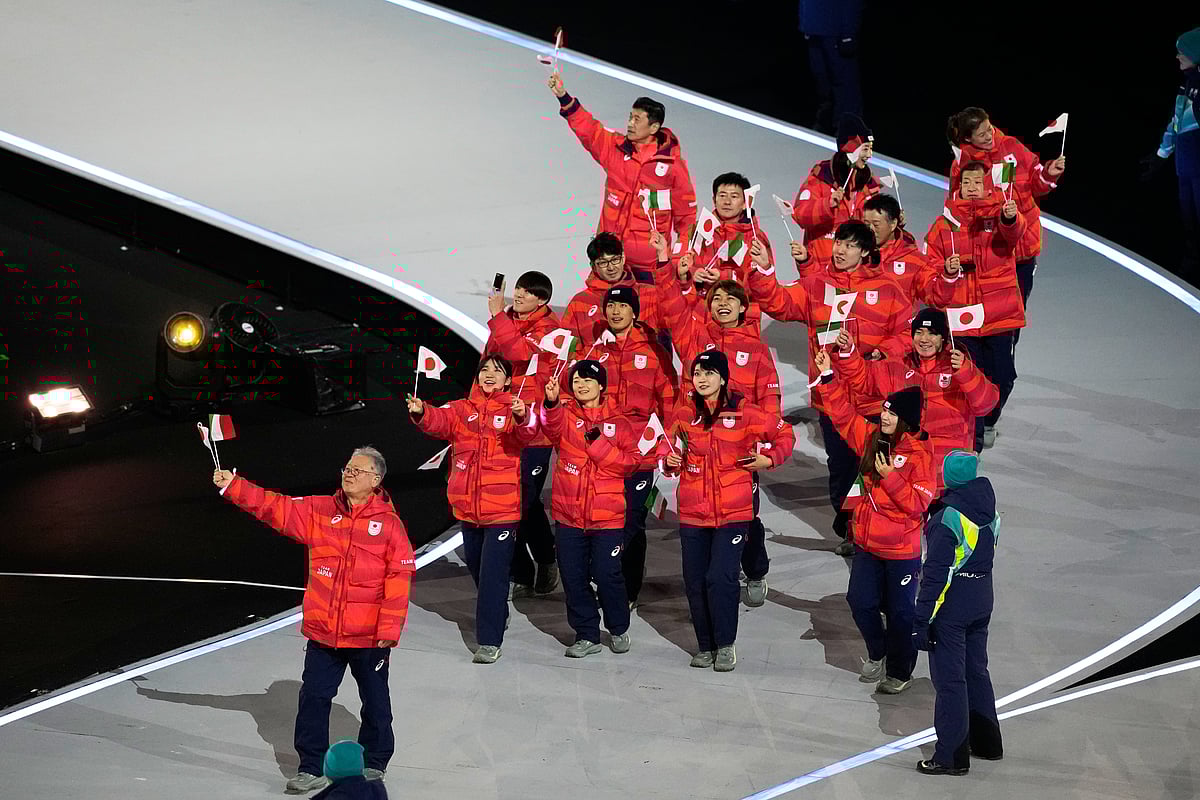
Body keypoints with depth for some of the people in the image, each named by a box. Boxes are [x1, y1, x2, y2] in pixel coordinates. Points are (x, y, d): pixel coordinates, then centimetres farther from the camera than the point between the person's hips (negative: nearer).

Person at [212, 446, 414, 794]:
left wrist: (389, 631, -15)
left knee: (375, 702, 13)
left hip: (369, 637, -3)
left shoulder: (389, 523, -9)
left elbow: (399, 579, -11)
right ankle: (312, 768, 17)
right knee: (313, 699, 6)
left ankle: (375, 763, 30)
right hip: (323, 633, 3)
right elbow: (273, 506, -1)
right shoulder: (319, 511, 3)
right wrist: (232, 486, -13)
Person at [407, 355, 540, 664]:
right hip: (468, 507, 5)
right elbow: (440, 421, -11)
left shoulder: (514, 410, -4)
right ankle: (497, 616, 43)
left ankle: (489, 641, -3)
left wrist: (523, 418, -45)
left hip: (502, 508, -5)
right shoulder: (462, 409, 6)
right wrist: (421, 413, -33)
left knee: (493, 573, -8)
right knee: (476, 567, 20)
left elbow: (527, 434, -23)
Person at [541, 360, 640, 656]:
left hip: (607, 513, -2)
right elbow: (554, 427, -21)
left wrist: (599, 444, -14)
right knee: (573, 576, 5)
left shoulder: (618, 421, 4)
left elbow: (631, 462, -1)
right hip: (569, 512, 2)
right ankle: (587, 635, 19)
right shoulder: (565, 414, 3)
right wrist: (552, 403, -42)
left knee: (607, 574, -3)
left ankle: (619, 629, 21)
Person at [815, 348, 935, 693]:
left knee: (900, 610, 6)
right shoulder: (872, 438, -1)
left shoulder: (919, 455, -18)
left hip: (902, 549, -6)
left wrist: (892, 479, -28)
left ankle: (899, 671, 24)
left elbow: (920, 503, -21)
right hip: (867, 544, 6)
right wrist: (830, 378, -1)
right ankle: (877, 654, 36)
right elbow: (844, 416, 7)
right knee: (860, 601, 11)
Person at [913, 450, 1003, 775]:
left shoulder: (948, 517, -21)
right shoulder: (989, 512, 2)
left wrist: (922, 620, -16)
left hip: (950, 607, -8)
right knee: (976, 672, 21)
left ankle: (951, 756, 4)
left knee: (949, 679, 0)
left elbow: (935, 572, -20)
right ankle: (987, 742, 31)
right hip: (981, 602, 8)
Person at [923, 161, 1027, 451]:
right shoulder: (944, 225, 3)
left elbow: (1014, 232, -25)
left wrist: (1011, 217, -47)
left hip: (999, 314, 0)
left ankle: (989, 420, 36)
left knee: (1003, 376, 5)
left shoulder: (1000, 214, 0)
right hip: (962, 315, 0)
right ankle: (974, 440, 15)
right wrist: (947, 272, -17)